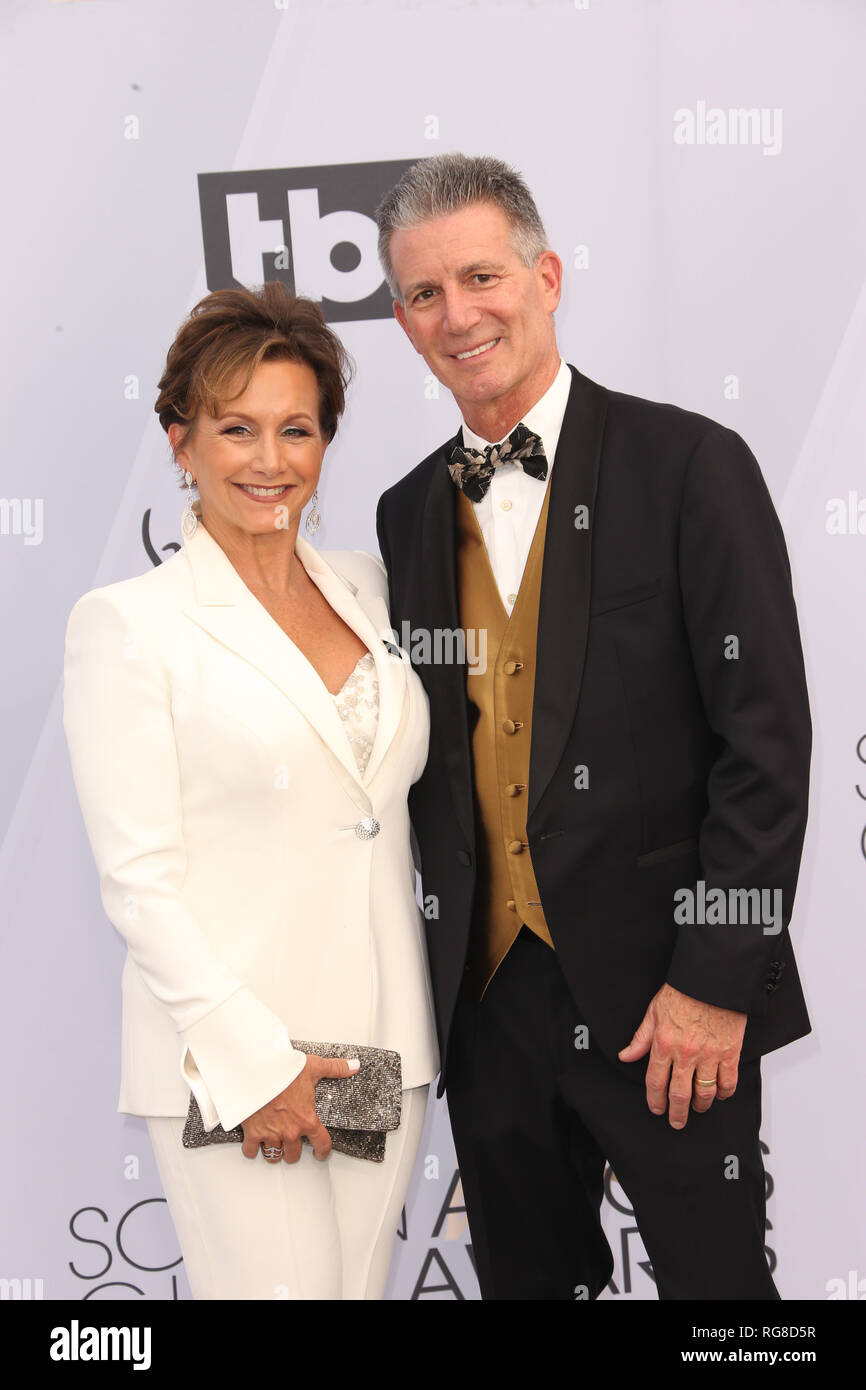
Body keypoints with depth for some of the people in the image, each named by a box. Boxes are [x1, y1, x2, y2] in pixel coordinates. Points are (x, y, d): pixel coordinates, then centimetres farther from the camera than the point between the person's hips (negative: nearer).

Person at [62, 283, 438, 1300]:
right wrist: (250, 1056, -15)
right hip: (229, 1056, -5)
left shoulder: (364, 588, 10)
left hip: (386, 1044, 5)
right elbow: (138, 875, -10)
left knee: (362, 1283, 12)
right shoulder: (126, 622, -7)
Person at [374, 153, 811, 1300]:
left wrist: (716, 980, -14)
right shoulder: (411, 513, 8)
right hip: (486, 989, 5)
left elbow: (767, 740, -11)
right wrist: (434, 965, 6)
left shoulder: (690, 465, -8)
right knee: (526, 1276, 17)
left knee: (716, 1273, 8)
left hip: (666, 997, -4)